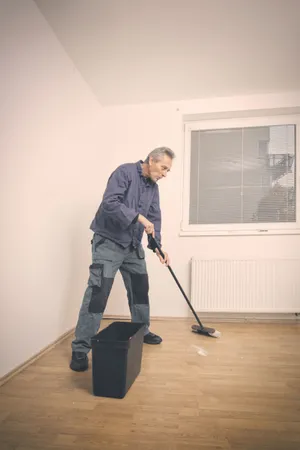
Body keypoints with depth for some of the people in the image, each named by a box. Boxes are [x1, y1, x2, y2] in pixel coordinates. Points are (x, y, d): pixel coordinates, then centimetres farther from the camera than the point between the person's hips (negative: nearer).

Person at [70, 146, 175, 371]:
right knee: (97, 293, -10)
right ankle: (80, 349, 2)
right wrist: (139, 217, -27)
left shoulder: (153, 187, 10)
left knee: (140, 289, 14)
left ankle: (142, 332, 34)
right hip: (108, 242, -7)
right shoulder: (125, 172, -13)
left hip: (133, 246, 8)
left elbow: (155, 217, 8)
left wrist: (157, 245, -3)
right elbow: (110, 202, -25)